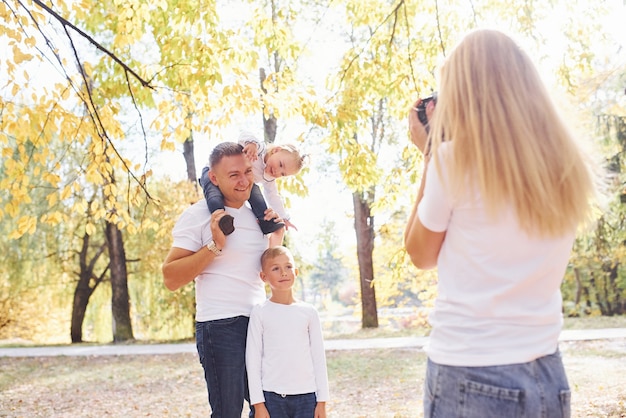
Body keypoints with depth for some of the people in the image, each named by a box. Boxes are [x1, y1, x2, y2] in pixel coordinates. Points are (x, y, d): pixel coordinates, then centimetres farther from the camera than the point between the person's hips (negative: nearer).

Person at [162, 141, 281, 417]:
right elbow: (171, 278, -13)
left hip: (259, 324, 7)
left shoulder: (256, 214, 12)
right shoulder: (198, 215, -8)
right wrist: (214, 245, -20)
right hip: (221, 326, -7)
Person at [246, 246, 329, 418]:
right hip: (272, 394, -1)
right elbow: (253, 358, 0)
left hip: (306, 394, 1)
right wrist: (258, 403, -4)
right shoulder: (260, 312, -1)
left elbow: (319, 357, 7)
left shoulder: (309, 312, 4)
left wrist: (322, 401, 3)